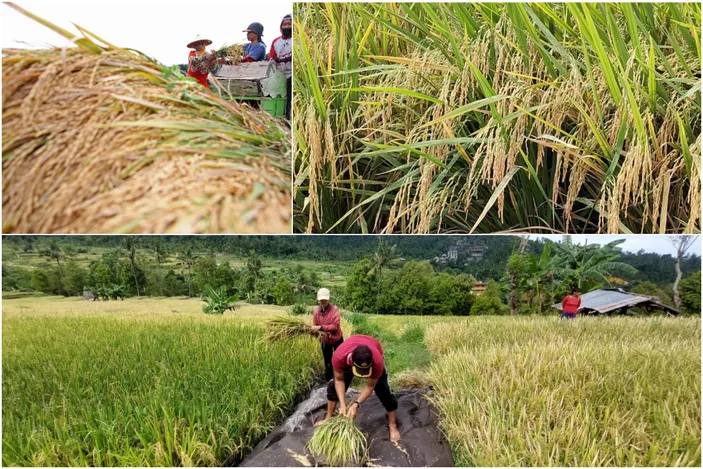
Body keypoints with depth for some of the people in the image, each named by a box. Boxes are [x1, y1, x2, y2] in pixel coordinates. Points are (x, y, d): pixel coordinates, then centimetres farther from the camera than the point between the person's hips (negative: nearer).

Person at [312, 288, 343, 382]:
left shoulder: (335, 309, -20)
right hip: (325, 341, 3)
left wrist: (321, 327, -33)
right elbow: (315, 326, -5)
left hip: (337, 339, -3)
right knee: (327, 363, 15)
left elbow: (335, 326, -25)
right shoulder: (316, 311, -9)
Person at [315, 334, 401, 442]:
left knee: (383, 390, -9)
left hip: (375, 352, -2)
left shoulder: (377, 361, -45)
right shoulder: (339, 356, -44)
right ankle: (329, 417, 21)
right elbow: (339, 380, -25)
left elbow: (370, 386, -28)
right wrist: (343, 404, -33)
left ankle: (393, 426, 7)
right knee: (334, 385, 0)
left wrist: (356, 404, -36)